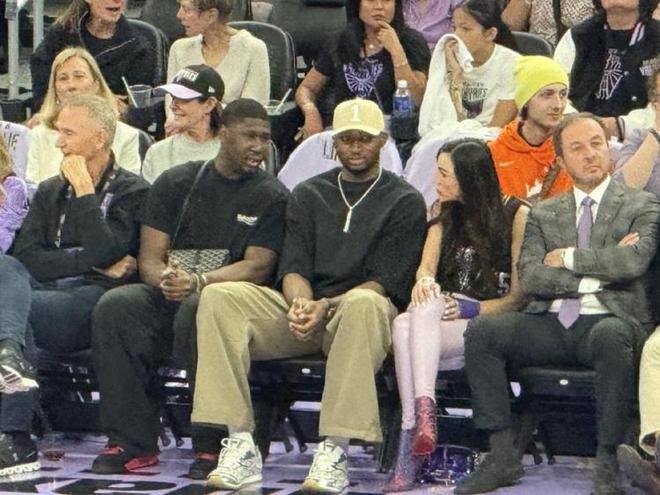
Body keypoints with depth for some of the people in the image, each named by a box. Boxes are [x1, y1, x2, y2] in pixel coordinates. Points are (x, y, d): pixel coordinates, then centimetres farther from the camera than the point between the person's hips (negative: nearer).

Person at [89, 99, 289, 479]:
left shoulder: (272, 197, 6)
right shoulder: (176, 183, 14)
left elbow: (257, 267, -7)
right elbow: (150, 256, 7)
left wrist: (198, 282, -23)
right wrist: (167, 279, -19)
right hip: (168, 298, 3)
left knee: (198, 309, -38)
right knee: (116, 306, -27)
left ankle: (213, 444, -30)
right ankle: (133, 441, -23)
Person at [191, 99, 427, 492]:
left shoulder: (405, 202, 7)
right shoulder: (308, 195, 20)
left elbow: (386, 282, -5)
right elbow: (293, 268, 9)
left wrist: (326, 307, -21)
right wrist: (300, 302, -16)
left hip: (356, 311, -4)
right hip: (306, 309, 4)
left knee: (364, 305, -41)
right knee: (219, 297, -21)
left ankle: (336, 451, -42)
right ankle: (241, 445, -29)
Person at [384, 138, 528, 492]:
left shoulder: (516, 215, 2)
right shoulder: (445, 217, 21)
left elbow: (519, 295, -2)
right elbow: (426, 268, 5)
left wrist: (472, 309, -15)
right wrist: (424, 281, -18)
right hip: (448, 319, 5)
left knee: (425, 312, -36)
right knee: (404, 325, -33)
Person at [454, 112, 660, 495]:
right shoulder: (544, 214, 20)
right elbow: (529, 278, 4)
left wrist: (569, 258, -3)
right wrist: (597, 275, -6)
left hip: (609, 321, -4)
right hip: (551, 325, 4)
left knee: (611, 335, -39)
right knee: (482, 330, -21)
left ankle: (608, 462, -28)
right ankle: (503, 456, -18)